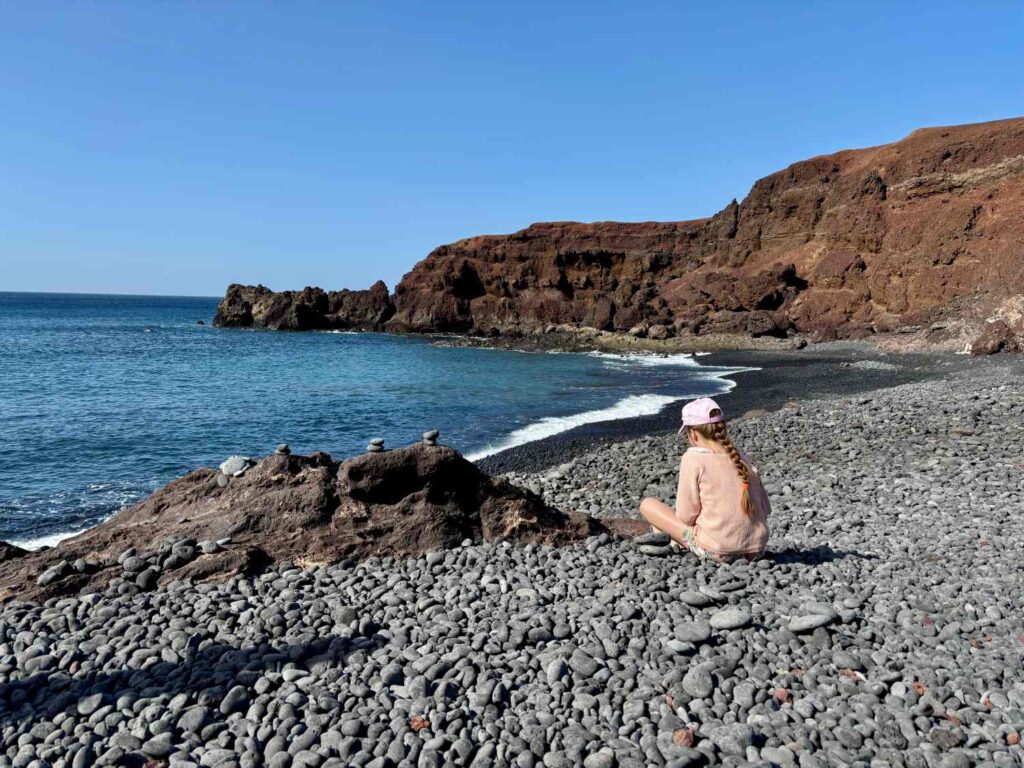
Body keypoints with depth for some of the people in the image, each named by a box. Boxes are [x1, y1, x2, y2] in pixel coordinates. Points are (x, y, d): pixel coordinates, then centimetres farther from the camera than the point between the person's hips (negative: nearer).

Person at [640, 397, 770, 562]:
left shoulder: (693, 458, -8)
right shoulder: (741, 458, 8)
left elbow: (686, 516, -8)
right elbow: (765, 509, 9)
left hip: (717, 551, -7)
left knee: (647, 505, 4)